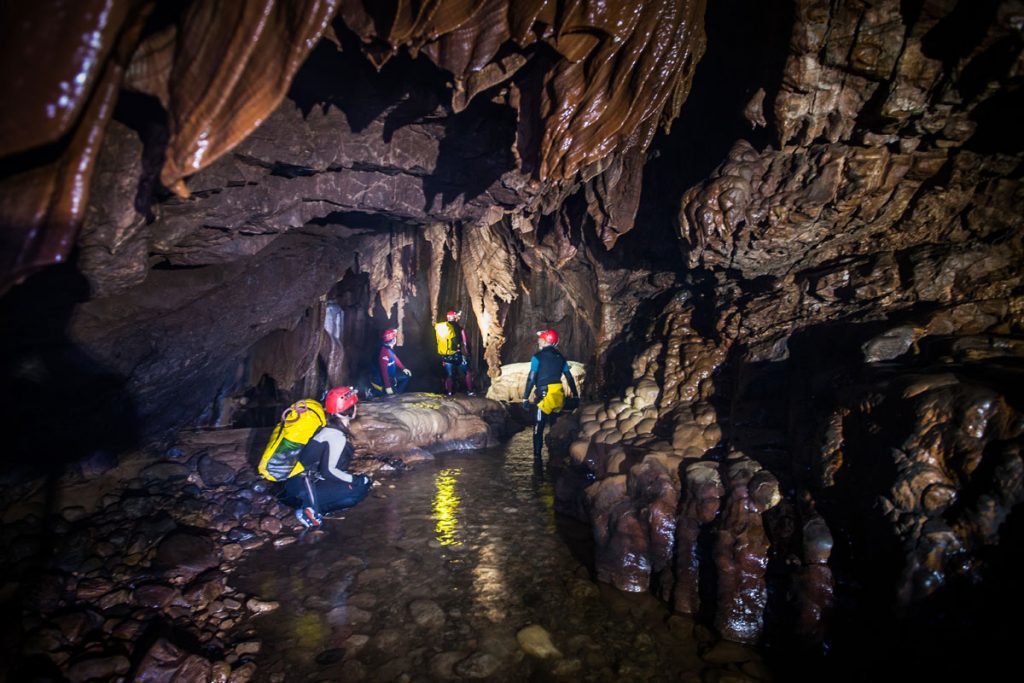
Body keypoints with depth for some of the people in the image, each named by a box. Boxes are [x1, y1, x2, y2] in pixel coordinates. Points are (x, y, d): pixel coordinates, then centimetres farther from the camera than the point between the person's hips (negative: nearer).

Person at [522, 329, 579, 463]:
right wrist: (575, 396, 20)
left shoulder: (538, 357, -5)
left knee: (538, 427, 1)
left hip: (545, 393, -5)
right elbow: (569, 378, 13)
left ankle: (537, 457, -1)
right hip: (559, 395, 6)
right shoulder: (560, 357, 12)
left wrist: (525, 398, -9)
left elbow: (531, 378, -11)